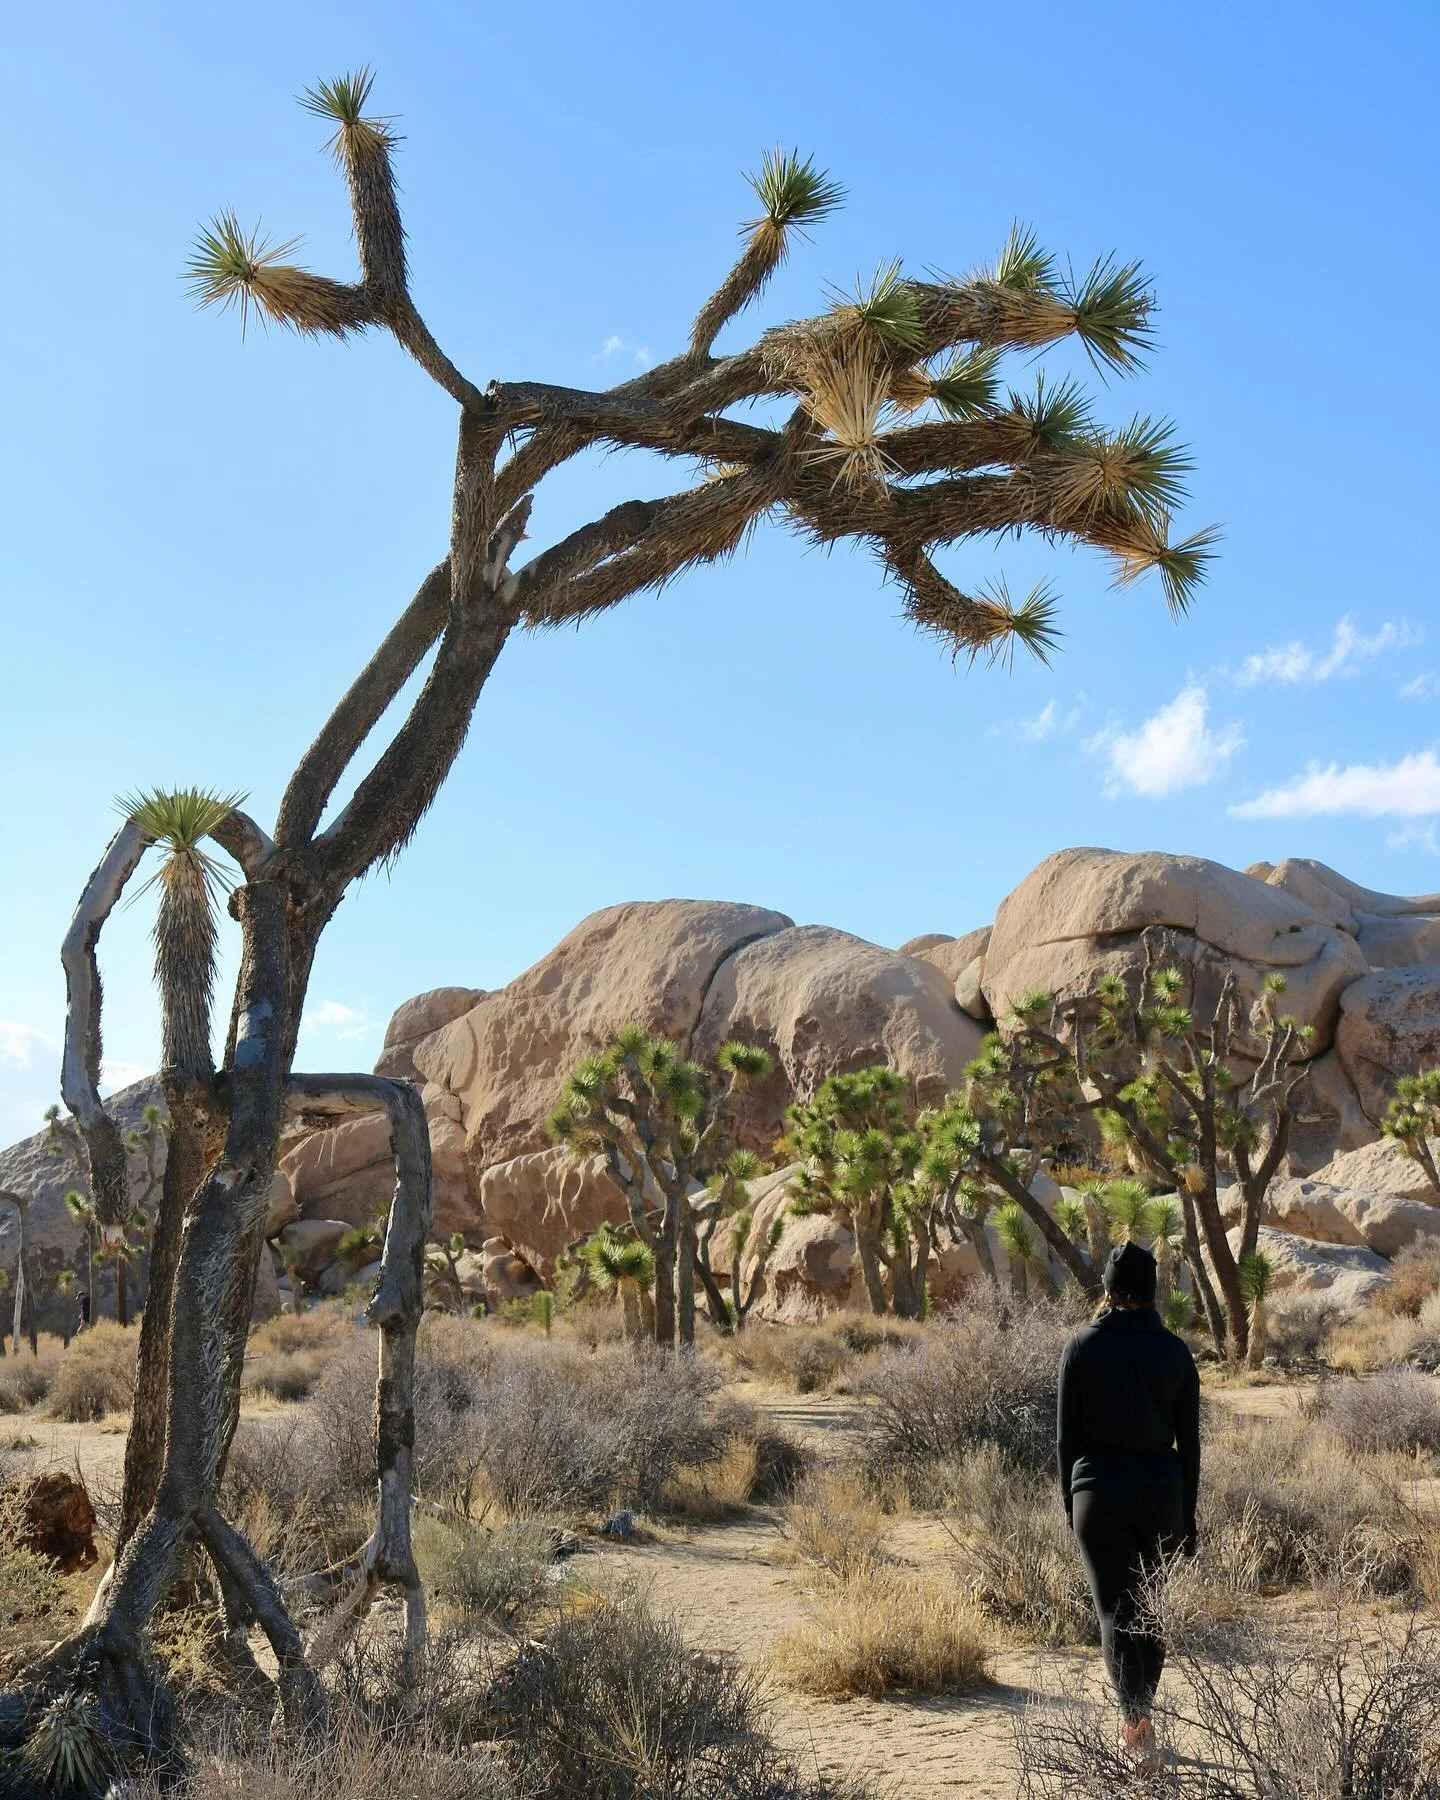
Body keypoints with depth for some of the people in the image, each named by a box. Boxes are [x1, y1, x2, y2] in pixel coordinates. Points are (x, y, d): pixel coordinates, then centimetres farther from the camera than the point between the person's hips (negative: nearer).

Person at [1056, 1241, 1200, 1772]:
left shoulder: (1081, 1346, -5)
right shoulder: (1175, 1351, -1)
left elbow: (1066, 1434, -3)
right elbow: (1189, 1443, 1)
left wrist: (1070, 1502, 8)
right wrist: (1188, 1518, 8)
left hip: (1099, 1494, -2)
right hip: (1162, 1492, 2)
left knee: (1117, 1611, -1)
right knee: (1153, 1609, 19)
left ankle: (1137, 1720, -19)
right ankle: (1138, 1716, 29)